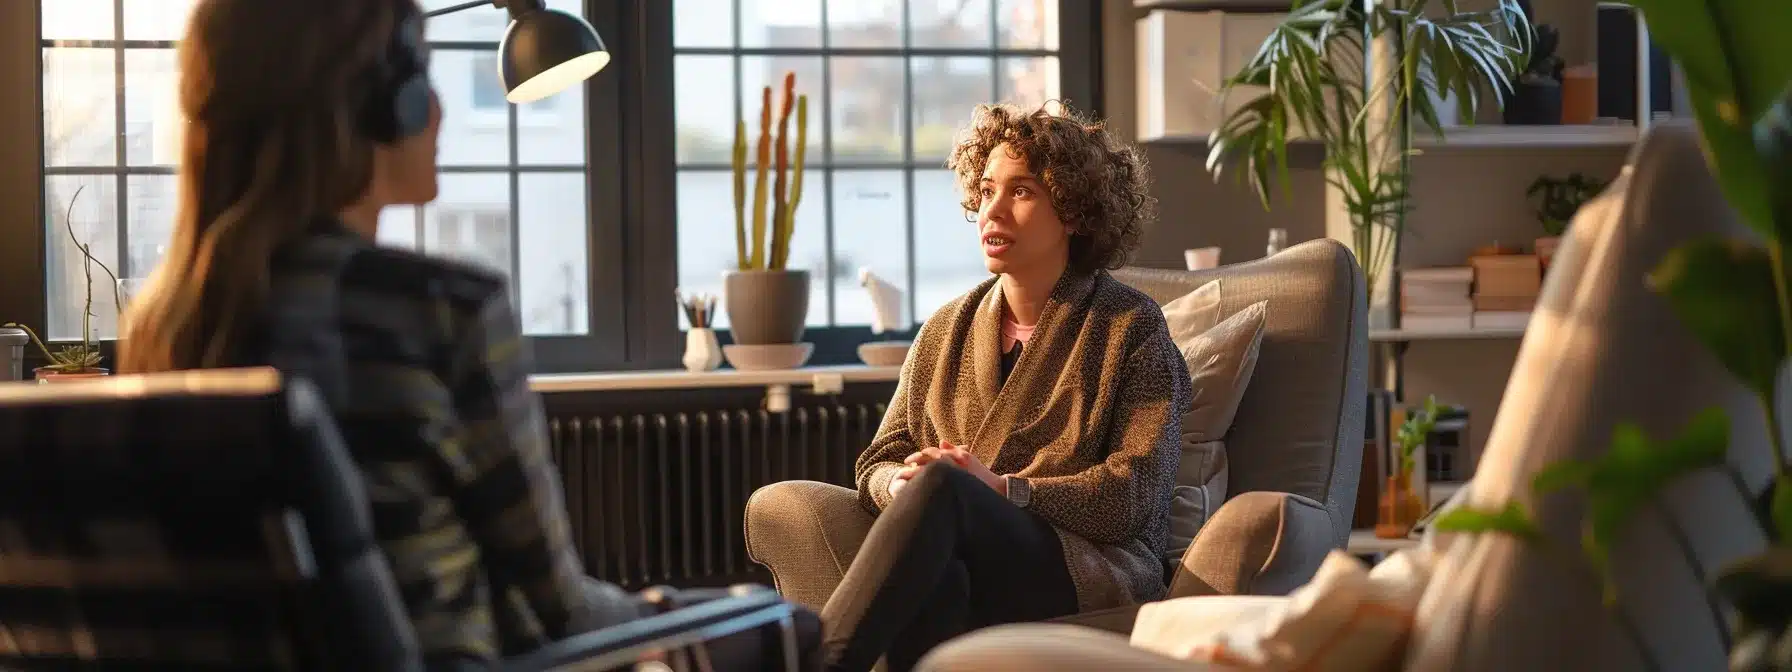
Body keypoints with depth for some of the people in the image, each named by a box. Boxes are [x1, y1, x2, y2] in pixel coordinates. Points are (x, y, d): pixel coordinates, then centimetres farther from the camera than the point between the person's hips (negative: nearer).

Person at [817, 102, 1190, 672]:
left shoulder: (1130, 326, 8)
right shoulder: (946, 330, 23)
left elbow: (1135, 495, -2)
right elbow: (878, 462, 21)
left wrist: (1005, 490, -16)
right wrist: (900, 484, -6)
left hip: (1088, 566, -3)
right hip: (961, 553, 4)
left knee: (940, 486, -37)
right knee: (933, 583, -39)